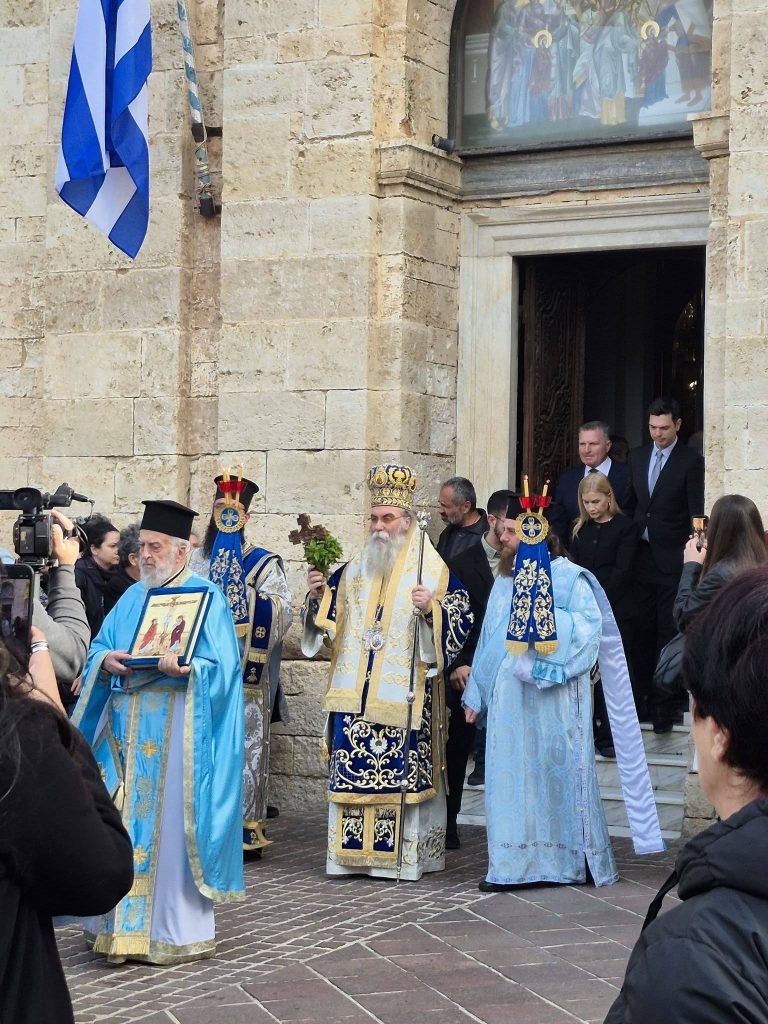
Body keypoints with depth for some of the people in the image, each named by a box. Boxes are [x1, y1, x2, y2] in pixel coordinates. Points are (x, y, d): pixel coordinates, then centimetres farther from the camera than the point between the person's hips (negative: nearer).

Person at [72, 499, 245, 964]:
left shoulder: (206, 597, -2)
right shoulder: (132, 598, 18)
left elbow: (221, 664, -9)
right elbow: (99, 646, 16)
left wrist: (186, 669, -27)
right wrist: (106, 660, -6)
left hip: (174, 729, -6)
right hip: (126, 726, 6)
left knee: (168, 821, -6)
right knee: (121, 820, 5)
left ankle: (176, 928, 2)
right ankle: (121, 918, 14)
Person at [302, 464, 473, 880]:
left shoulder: (432, 570, 0)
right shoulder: (354, 570, 15)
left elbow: (462, 620, -7)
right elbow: (328, 619, 17)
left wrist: (431, 610, -24)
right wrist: (319, 595, -2)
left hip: (403, 695, -5)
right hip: (355, 694, 5)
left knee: (401, 772, -6)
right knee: (351, 769, 2)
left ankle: (402, 854, 0)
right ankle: (353, 852, 8)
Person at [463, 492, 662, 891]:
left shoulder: (569, 577, -3)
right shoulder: (504, 581, 16)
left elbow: (590, 627, -13)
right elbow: (488, 642, 18)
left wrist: (541, 614, -18)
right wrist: (475, 695, 17)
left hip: (554, 698, -6)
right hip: (510, 699, 6)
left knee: (559, 770, -2)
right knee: (511, 775, 3)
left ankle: (575, 857, 8)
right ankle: (513, 863, 6)